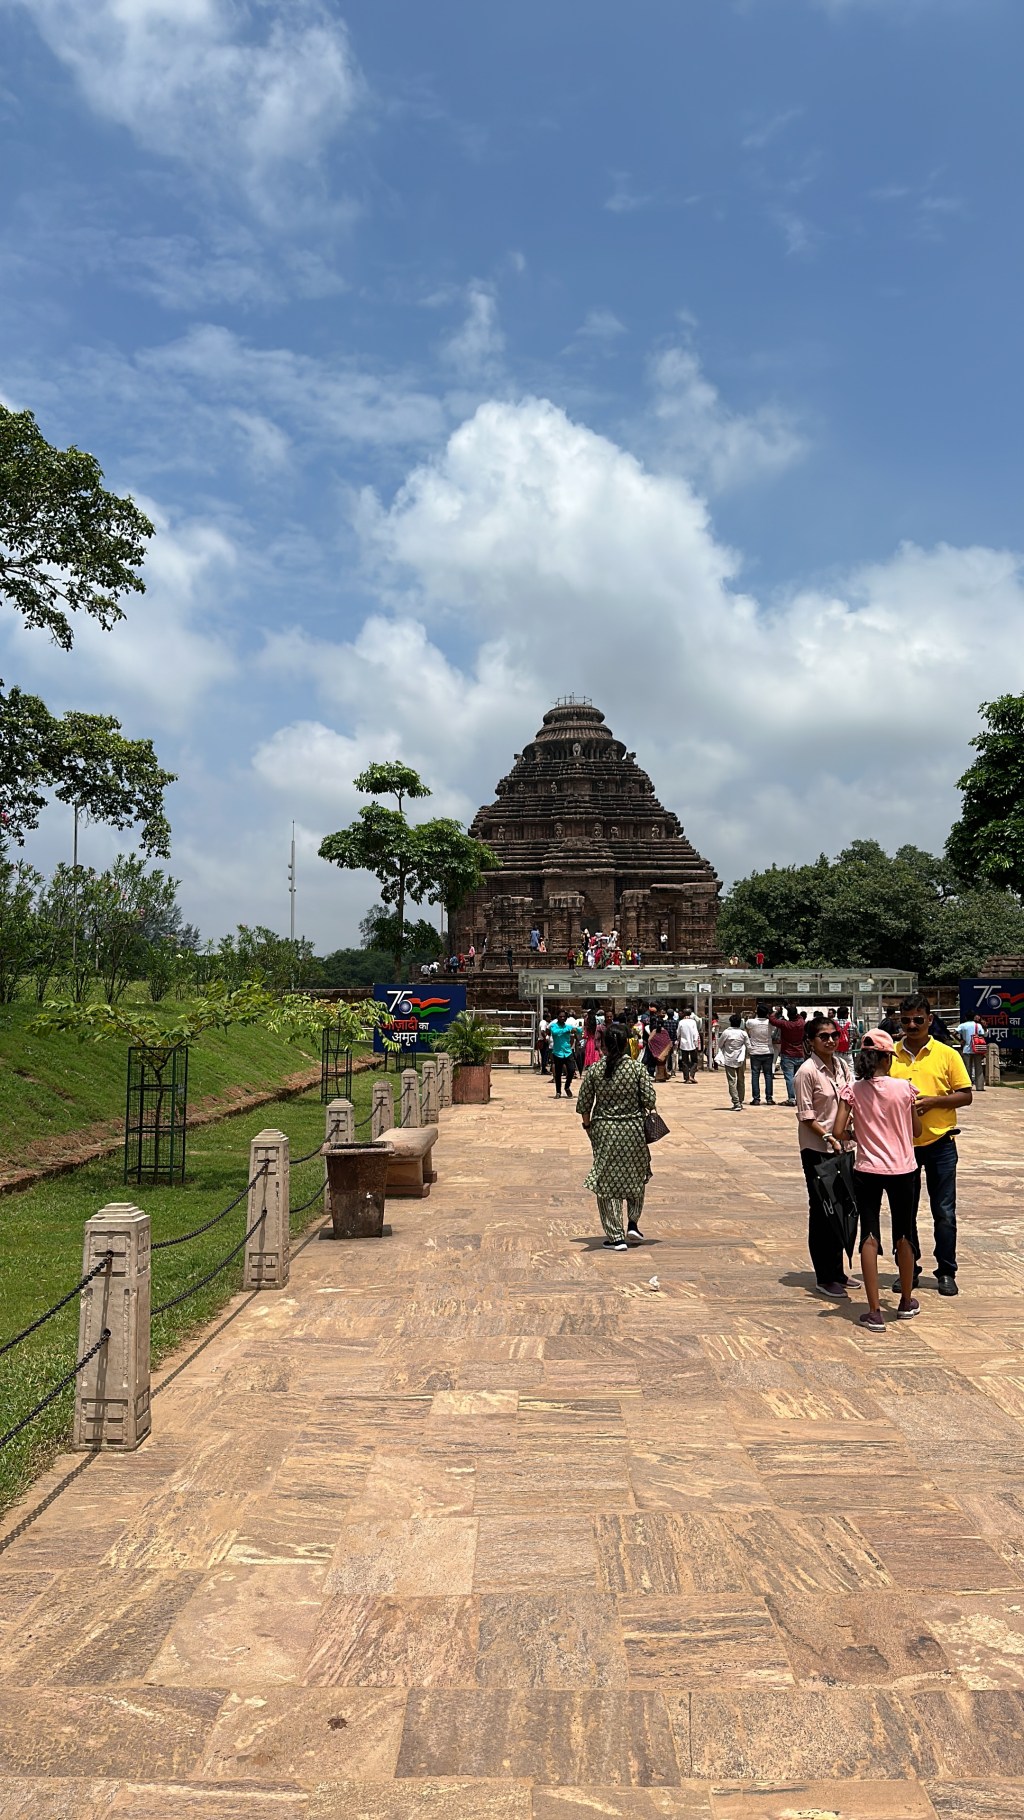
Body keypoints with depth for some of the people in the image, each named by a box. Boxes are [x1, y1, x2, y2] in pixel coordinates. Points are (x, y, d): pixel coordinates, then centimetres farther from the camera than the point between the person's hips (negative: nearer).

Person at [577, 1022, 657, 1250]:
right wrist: (645, 1110, 12)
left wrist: (587, 1124, 14)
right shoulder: (637, 1068, -8)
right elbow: (650, 1100, -10)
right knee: (636, 1177, 22)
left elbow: (583, 1104, -2)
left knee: (607, 1182, 6)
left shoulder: (594, 1070, -5)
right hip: (633, 1129, 0)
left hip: (604, 1131, 0)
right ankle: (633, 1224, 19)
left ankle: (616, 1237, 7)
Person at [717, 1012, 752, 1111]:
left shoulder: (726, 1032, -10)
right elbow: (748, 1047, -1)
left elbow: (719, 1044, 1)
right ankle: (740, 1102, 21)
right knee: (741, 1081, 15)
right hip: (740, 1060, 2)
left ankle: (736, 1103, -12)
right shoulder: (743, 1033, -6)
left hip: (729, 1060, -2)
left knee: (732, 1082, -2)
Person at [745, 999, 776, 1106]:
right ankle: (769, 1098, 5)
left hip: (755, 1053, -2)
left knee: (755, 1075, 3)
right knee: (768, 1075, 7)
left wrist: (754, 1013, 10)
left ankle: (756, 1098, 0)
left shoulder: (751, 1022, -12)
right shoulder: (769, 1022, -7)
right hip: (768, 1052, 2)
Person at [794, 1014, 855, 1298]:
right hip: (816, 1149, -7)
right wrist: (828, 1137, -21)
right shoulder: (807, 1071, -14)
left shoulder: (842, 1065, 6)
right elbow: (806, 1116, -14)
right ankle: (824, 1278, 9)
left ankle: (837, 1272, 27)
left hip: (840, 1146, 7)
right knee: (821, 1211, 1)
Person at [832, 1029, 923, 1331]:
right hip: (902, 1170, 1)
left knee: (869, 1237, 5)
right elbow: (916, 1131, 2)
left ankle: (874, 1312, 1)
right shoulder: (905, 1088, -8)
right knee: (903, 1236, 17)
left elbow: (838, 1132, -11)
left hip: (867, 1171, 0)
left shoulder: (852, 1090, -9)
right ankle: (907, 1302, 34)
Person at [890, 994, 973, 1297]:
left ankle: (946, 1272, 17)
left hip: (939, 1143, -2)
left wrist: (933, 1101, -17)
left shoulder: (946, 1054, -3)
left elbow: (966, 1096, -3)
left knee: (944, 1213, 4)